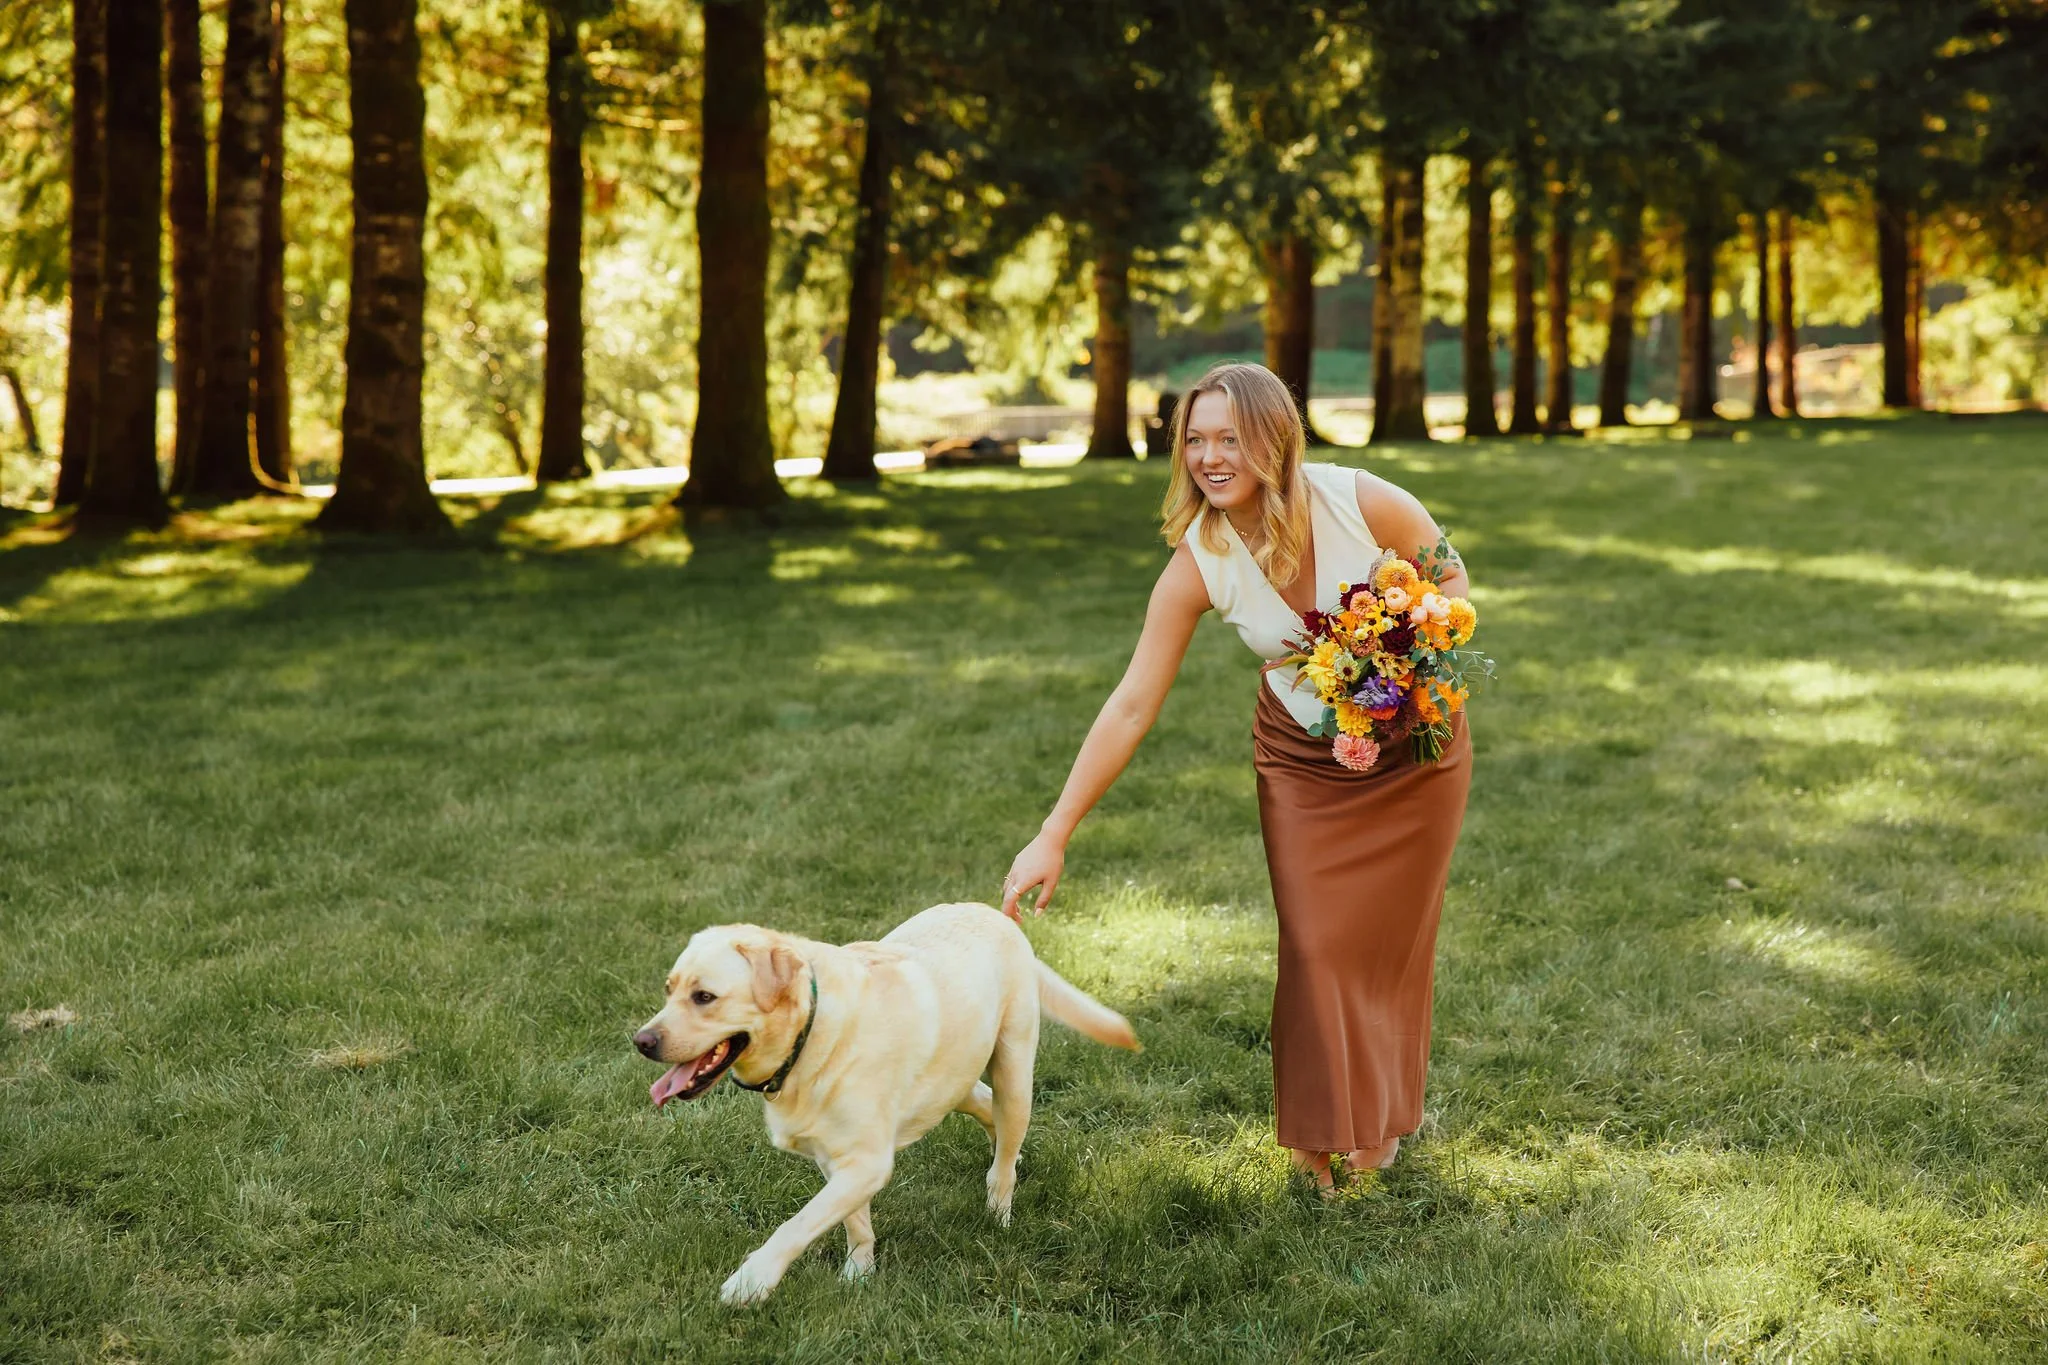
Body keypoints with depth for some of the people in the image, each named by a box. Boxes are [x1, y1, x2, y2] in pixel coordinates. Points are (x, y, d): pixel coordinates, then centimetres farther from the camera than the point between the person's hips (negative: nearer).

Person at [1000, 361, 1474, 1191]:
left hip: (1413, 741, 0)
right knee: (1315, 945, -5)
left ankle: (1382, 1120, 31)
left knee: (1394, 936, 9)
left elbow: (1451, 578, -6)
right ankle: (1323, 1136, 14)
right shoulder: (1198, 564, -21)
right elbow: (1131, 707, -20)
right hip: (1302, 757, 0)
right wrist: (1053, 838, -22)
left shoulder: (1363, 501, -26)